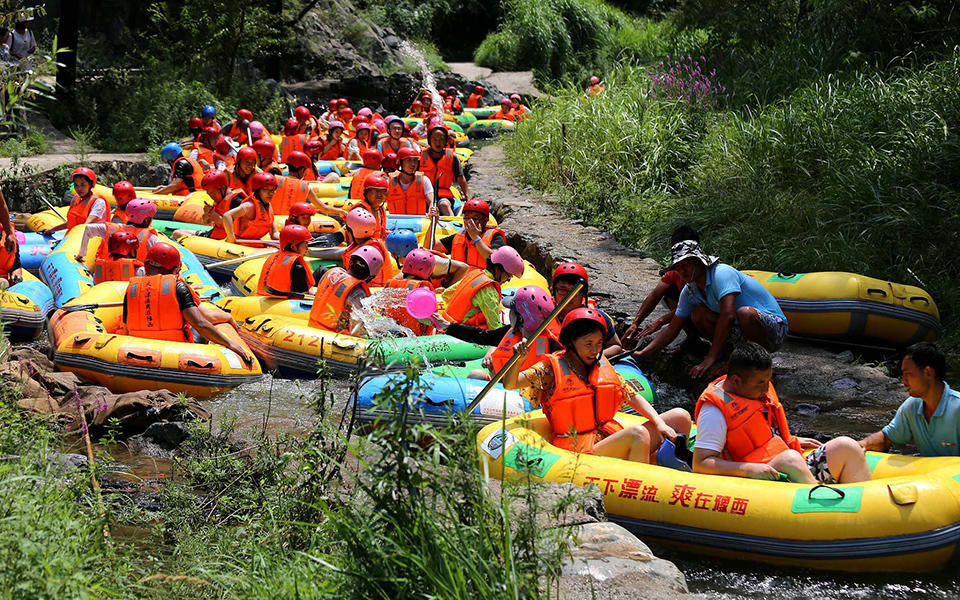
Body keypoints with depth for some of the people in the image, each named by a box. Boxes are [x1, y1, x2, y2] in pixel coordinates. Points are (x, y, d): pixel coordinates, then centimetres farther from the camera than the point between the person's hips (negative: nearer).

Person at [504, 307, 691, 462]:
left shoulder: (602, 365, 13)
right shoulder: (552, 368, -4)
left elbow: (633, 397, 13)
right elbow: (509, 384, -13)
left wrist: (659, 423, -2)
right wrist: (519, 359, -33)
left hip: (612, 437, 7)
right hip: (580, 451, -7)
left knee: (679, 417, -2)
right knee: (638, 434, -32)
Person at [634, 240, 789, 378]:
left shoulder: (721, 273, -22)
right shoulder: (689, 291, 3)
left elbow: (728, 315, -33)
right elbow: (672, 330, 9)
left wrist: (710, 359, -34)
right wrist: (642, 354, -4)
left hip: (774, 328, -7)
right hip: (741, 332, 7)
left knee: (745, 313, -38)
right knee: (698, 314, -9)